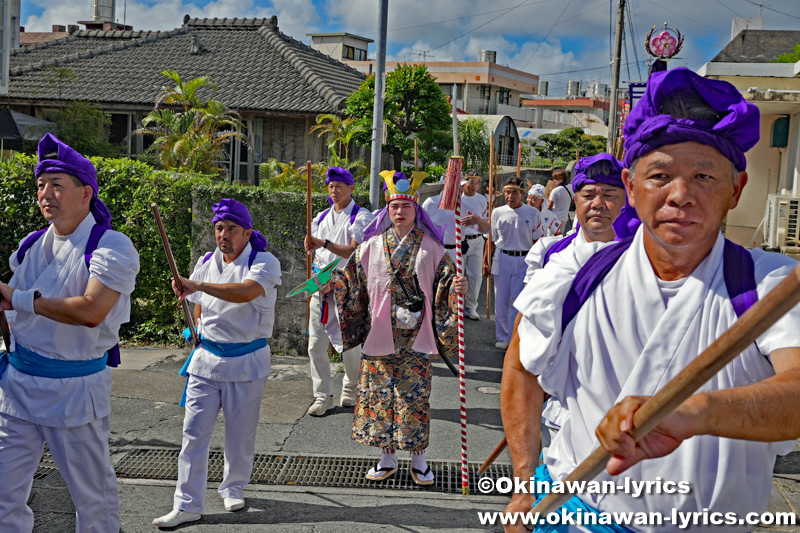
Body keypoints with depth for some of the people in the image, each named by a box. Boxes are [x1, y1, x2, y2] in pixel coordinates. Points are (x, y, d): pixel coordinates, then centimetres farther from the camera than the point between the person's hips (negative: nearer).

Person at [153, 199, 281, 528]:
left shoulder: (264, 263, -11)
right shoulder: (205, 263, 7)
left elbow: (246, 293, -32)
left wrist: (197, 285, -37)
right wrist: (200, 332, 11)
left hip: (246, 361, -4)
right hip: (206, 358, 4)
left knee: (240, 434, 9)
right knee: (194, 432, 0)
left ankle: (233, 488, 33)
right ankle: (187, 506, 8)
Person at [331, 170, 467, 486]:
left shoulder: (430, 247, 2)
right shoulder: (372, 246, 6)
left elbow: (446, 282, 0)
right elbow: (351, 282, 11)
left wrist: (458, 289, -19)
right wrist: (329, 283, -3)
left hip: (415, 338, -2)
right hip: (379, 335, 2)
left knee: (415, 395, 1)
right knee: (379, 392, 6)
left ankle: (418, 459, 17)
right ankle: (388, 458, 22)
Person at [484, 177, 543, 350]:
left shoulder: (532, 213, -1)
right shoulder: (498, 212, 3)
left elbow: (537, 241, 3)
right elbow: (492, 240, 10)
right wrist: (486, 261, 9)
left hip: (524, 260, -2)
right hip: (502, 259, 2)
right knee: (501, 301, 7)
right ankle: (502, 337, 21)